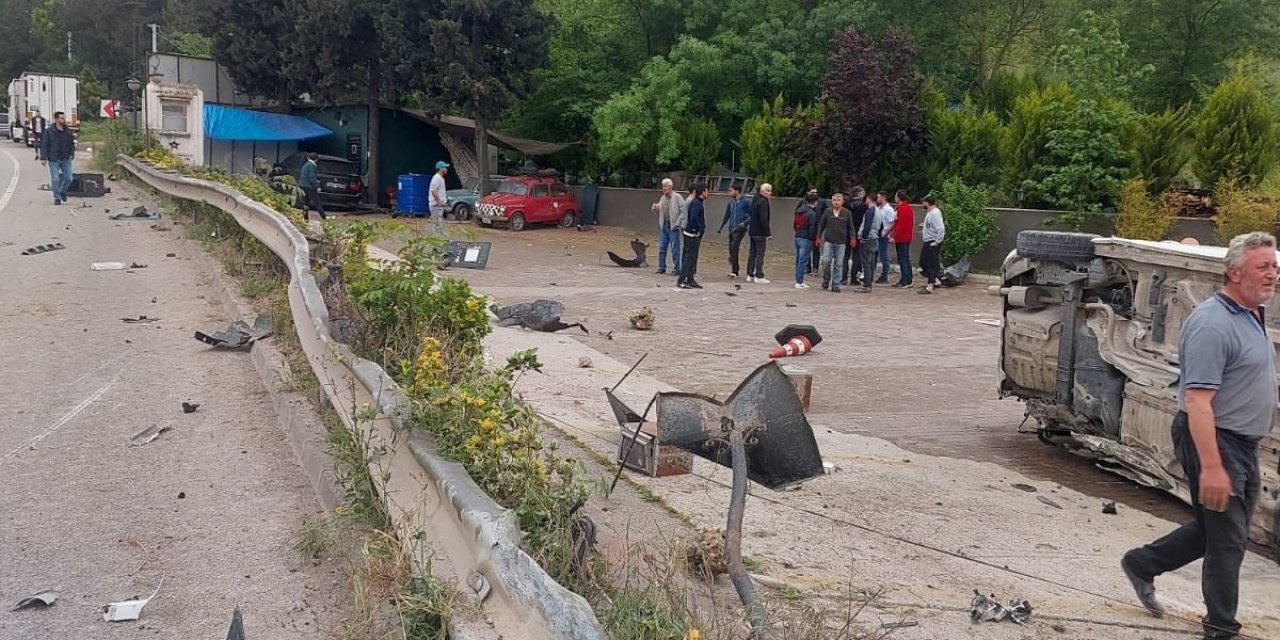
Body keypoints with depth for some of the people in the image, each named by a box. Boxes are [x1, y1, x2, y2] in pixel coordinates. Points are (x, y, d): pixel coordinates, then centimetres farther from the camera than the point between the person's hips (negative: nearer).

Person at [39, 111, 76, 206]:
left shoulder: (68, 131, 7)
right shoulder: (49, 131, -4)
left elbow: (72, 143, 17)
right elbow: (44, 145, -3)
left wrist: (72, 154, 3)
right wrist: (43, 157, -9)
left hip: (66, 159, 3)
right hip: (54, 160, -3)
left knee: (69, 178, 1)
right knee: (55, 179, -3)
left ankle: (62, 192, 28)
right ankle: (57, 198, 9)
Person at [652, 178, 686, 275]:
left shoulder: (677, 197, -7)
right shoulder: (663, 198, 12)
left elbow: (683, 211, -10)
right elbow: (659, 211, 20)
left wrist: (678, 223, -15)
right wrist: (655, 208, -3)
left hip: (673, 227, -6)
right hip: (663, 226, 6)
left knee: (675, 249, -2)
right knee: (662, 248, 9)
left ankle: (676, 269, 4)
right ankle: (661, 267, 18)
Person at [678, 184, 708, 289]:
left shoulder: (699, 202, 15)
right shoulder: (696, 203, -16)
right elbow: (693, 217, -28)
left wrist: (702, 228, 11)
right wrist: (700, 229, -19)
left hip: (696, 234, 10)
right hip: (692, 233, -10)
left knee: (693, 257, 13)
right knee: (689, 257, -8)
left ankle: (690, 280, 18)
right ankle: (681, 280, -7)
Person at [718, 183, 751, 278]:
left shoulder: (745, 202, -4)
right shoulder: (730, 203, 13)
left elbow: (751, 215, -1)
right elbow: (727, 216, 24)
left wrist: (744, 223, -16)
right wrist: (720, 228, 26)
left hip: (740, 229, -6)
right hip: (731, 229, 7)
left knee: (734, 246, -23)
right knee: (732, 249, 7)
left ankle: (733, 270, -27)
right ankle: (735, 271, 17)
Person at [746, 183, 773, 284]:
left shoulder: (755, 200, 15)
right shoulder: (763, 202, -14)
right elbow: (763, 219, -21)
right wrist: (768, 232, -17)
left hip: (752, 231, 9)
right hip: (760, 233, -9)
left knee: (752, 254, 12)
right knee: (760, 254, -7)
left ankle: (750, 275, 16)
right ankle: (759, 276, -7)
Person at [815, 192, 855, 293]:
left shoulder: (847, 213, 0)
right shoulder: (827, 211, 2)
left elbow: (851, 227, 4)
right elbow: (821, 225, 9)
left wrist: (852, 238, -5)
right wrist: (819, 237, 6)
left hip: (841, 243, 0)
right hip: (828, 241, 0)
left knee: (838, 264, 1)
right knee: (826, 261, -9)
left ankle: (835, 285, 9)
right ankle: (826, 280, 14)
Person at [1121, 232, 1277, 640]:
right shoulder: (1213, 323, -21)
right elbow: (1197, 400, -27)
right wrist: (1210, 467, -31)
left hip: (1243, 444, 10)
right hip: (1214, 440, -10)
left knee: (1216, 529, 18)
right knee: (1227, 540, 1)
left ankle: (1143, 564, 31)